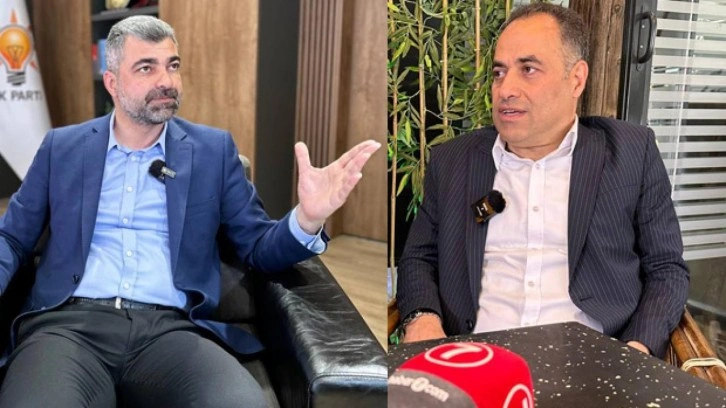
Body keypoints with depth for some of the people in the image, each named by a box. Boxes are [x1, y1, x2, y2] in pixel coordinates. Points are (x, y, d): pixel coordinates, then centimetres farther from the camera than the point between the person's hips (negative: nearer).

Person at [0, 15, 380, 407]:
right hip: (70, 320, 0)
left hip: (170, 328, 1)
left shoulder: (213, 149, 11)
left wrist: (306, 218, -12)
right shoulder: (62, 147, 14)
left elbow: (258, 247, 10)